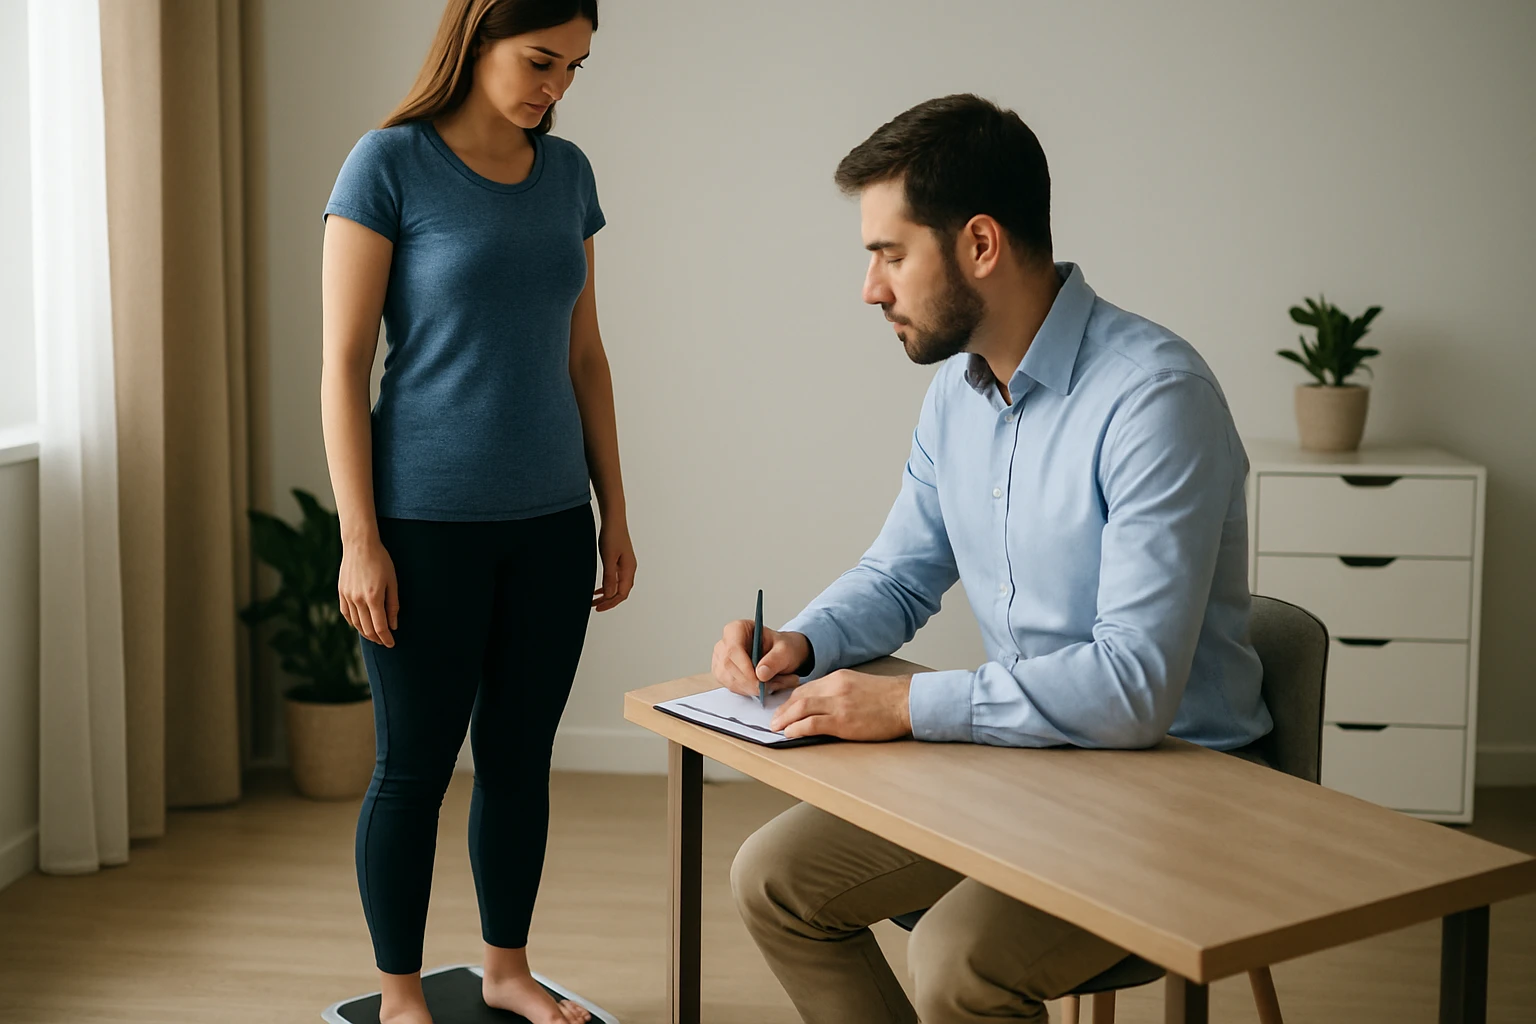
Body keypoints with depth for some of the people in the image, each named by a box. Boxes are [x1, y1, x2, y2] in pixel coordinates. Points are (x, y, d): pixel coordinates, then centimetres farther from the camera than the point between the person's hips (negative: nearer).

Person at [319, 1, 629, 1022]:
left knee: (520, 755, 13)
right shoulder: (389, 164, -8)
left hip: (549, 520, 5)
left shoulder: (567, 172, 8)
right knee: (416, 765, 5)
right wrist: (360, 541, -13)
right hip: (429, 523, -5)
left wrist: (615, 515, 11)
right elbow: (343, 365, -9)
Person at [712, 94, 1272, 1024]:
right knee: (774, 878, 2)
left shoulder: (1153, 394, -24)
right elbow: (901, 574, 17)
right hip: (1023, 750, 8)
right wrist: (801, 643, -3)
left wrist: (907, 704, -25)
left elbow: (1134, 686, -30)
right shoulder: (958, 388, 4)